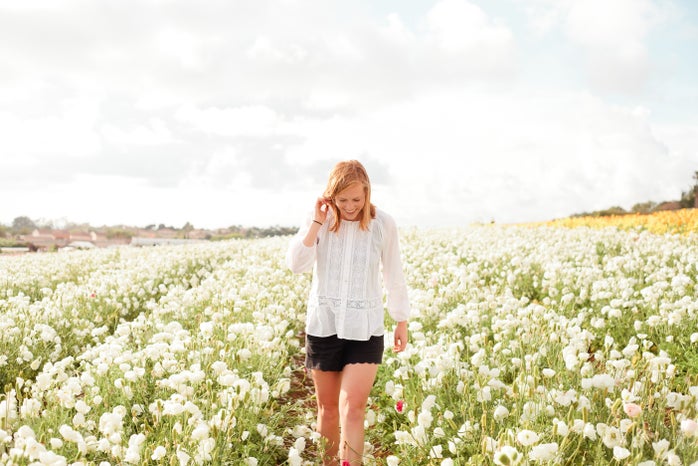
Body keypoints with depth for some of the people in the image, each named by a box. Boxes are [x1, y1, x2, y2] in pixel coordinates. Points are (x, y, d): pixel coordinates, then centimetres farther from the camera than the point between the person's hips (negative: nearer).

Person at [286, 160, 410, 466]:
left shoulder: (383, 224, -5)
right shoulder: (319, 219, -3)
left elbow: (393, 277, 5)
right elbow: (296, 264, -14)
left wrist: (402, 321, 10)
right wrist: (317, 222, -19)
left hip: (365, 329, -2)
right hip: (323, 325, 2)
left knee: (352, 409, -14)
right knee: (327, 408, 13)